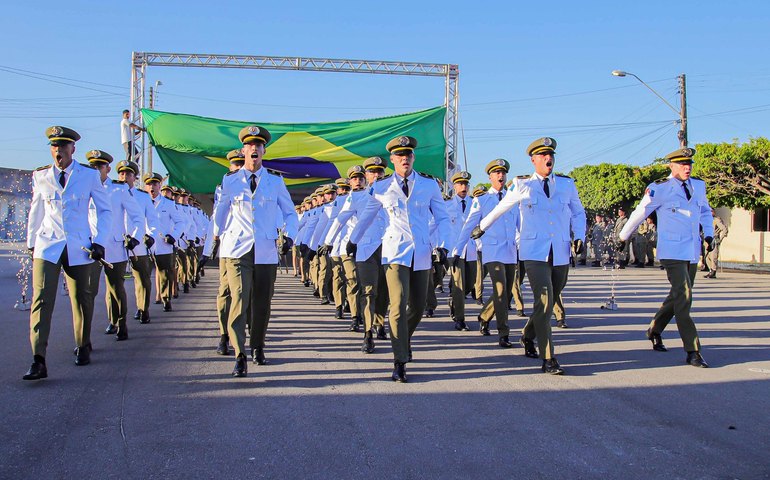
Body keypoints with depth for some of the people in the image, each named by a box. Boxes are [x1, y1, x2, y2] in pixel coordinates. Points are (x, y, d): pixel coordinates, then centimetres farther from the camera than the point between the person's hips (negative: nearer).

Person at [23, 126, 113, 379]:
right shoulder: (40, 176, 6)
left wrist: (99, 241, -3)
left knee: (82, 299, 9)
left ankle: (83, 347, 30)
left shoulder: (89, 175, 1)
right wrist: (31, 243, 17)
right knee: (41, 300, -10)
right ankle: (38, 361, -11)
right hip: (47, 245, 1)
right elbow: (36, 212, 16)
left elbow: (105, 210, 6)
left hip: (79, 247, 0)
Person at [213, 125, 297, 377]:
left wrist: (290, 235, 2)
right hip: (237, 249, -1)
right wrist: (218, 237, 23)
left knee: (262, 302, 9)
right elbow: (221, 212, 18)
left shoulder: (275, 182, 8)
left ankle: (258, 347, 28)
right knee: (239, 299, -13)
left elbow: (289, 212, 16)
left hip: (266, 251, 2)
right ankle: (240, 357, -10)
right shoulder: (229, 180, 6)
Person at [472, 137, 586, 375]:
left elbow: (578, 213, 20)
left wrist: (579, 237, 4)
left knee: (550, 302, 13)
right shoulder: (522, 185, 3)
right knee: (544, 301, -15)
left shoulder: (567, 184, 10)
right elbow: (501, 208, 17)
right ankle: (548, 360, -10)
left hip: (561, 254, 4)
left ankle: (528, 337, 40)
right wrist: (482, 227, 28)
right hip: (534, 253, -4)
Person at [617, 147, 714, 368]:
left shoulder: (699, 186, 10)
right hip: (672, 253, -7)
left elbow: (705, 212, 26)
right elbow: (639, 214, 2)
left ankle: (655, 331, 37)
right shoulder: (660, 189, -7)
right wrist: (623, 238, 11)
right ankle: (692, 352, -10)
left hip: (693, 253, 7)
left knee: (678, 297, 16)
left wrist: (709, 234, 12)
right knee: (683, 298, -13)